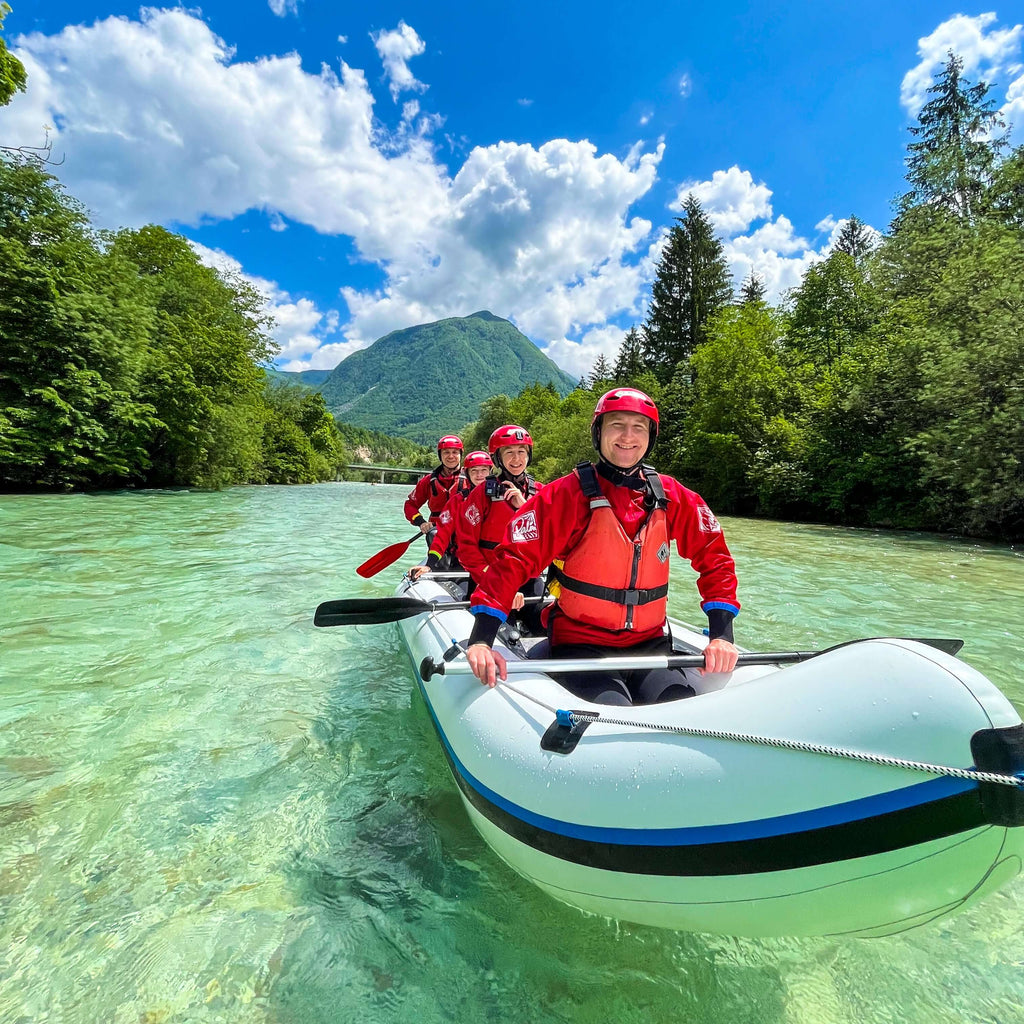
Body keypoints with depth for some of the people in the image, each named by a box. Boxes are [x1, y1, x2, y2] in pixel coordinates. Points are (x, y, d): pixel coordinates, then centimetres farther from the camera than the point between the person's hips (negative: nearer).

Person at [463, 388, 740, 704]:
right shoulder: (568, 493, -9)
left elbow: (714, 558, 9)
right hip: (579, 644, -3)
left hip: (650, 645, 4)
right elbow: (513, 558, -13)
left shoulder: (671, 496, 3)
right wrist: (481, 639, -22)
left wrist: (721, 634, -3)